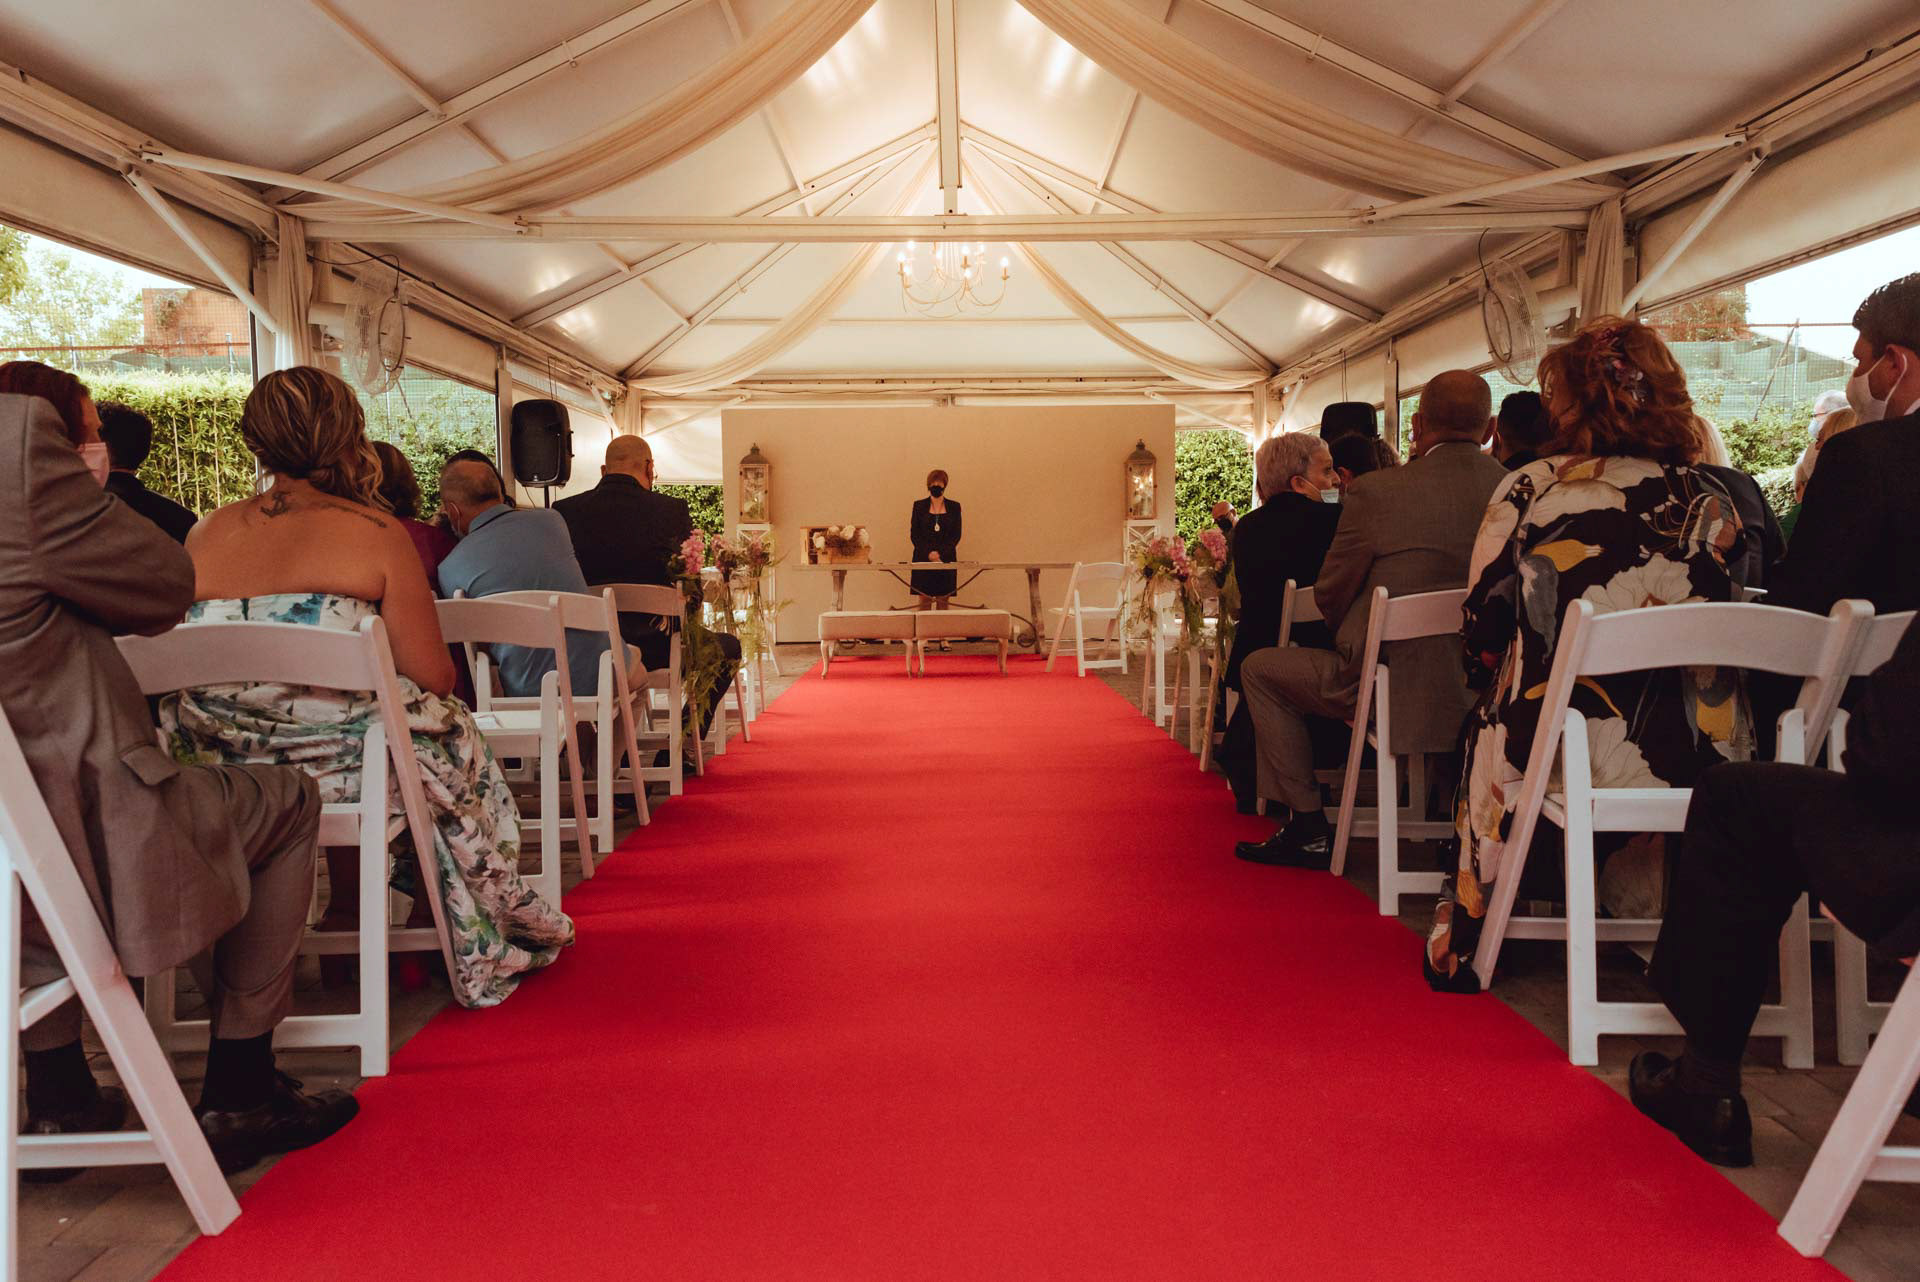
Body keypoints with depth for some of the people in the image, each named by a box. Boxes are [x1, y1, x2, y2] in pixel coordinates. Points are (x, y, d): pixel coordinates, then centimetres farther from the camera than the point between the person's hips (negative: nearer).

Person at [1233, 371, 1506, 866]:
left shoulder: (1375, 492, -15)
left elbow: (1329, 595, -5)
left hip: (1392, 693, -5)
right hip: (1484, 693, 6)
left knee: (1259, 669, 13)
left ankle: (1308, 829, 14)